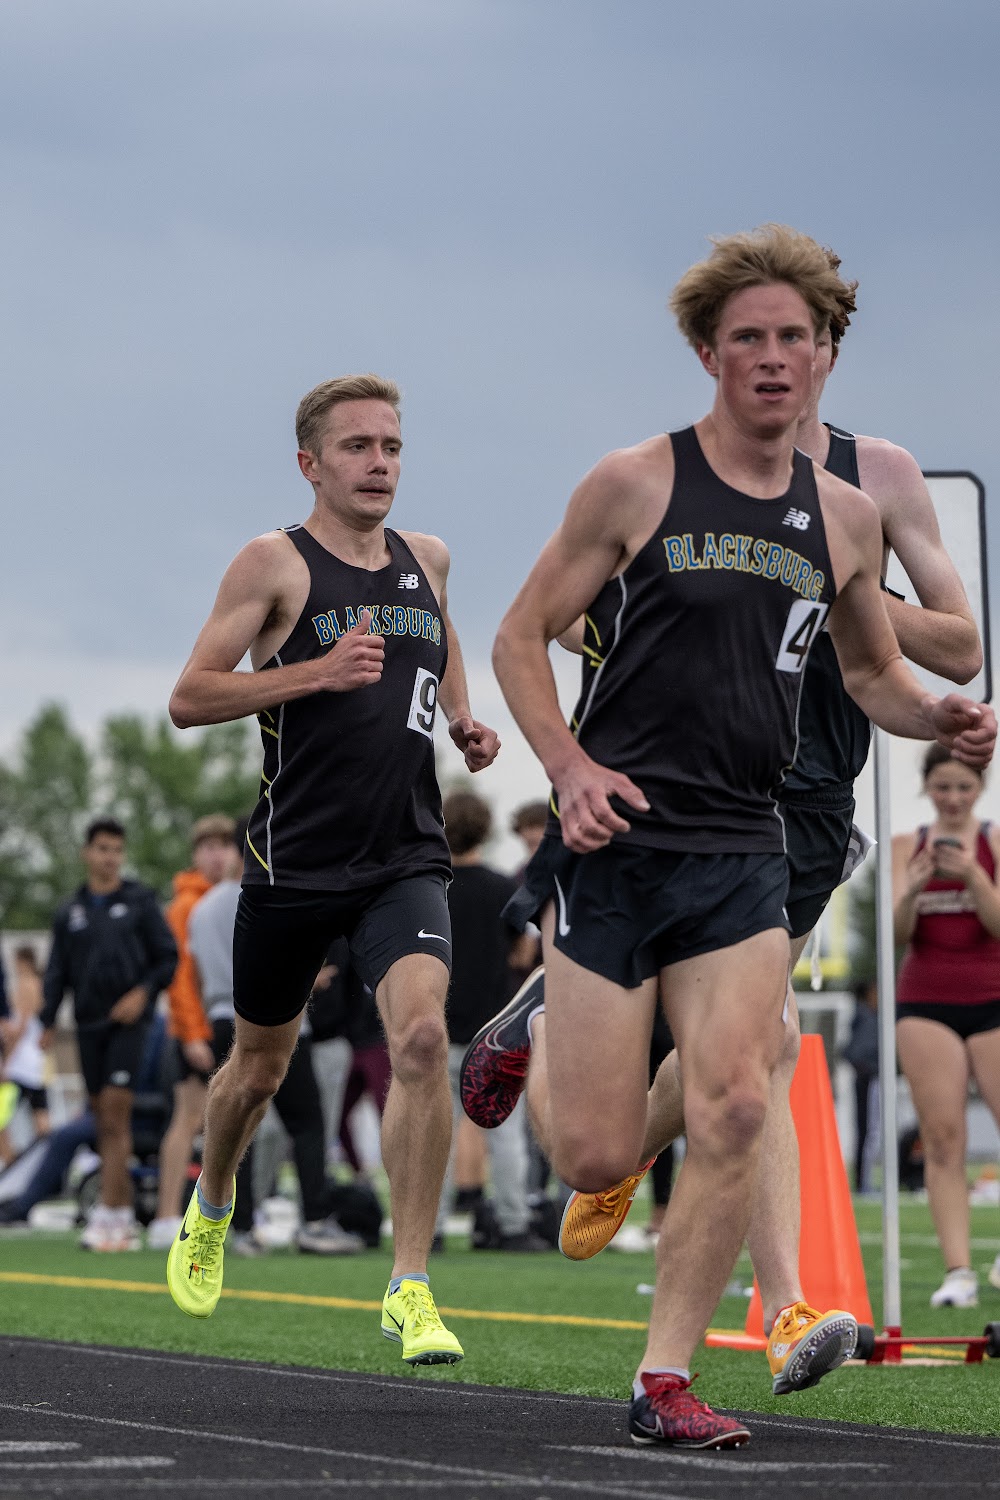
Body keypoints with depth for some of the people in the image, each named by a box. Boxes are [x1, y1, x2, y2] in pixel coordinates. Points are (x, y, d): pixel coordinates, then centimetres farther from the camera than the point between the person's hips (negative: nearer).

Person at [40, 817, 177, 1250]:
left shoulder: (140, 902, 3)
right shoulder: (70, 913, 13)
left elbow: (168, 958, 4)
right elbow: (57, 972, 13)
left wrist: (144, 991, -12)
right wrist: (48, 1022, 1)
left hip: (129, 1023, -4)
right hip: (89, 1026, 4)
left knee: (115, 1115, -13)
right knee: (103, 1120, 4)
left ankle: (107, 1215, -17)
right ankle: (125, 1220, 8)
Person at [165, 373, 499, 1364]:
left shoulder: (426, 561, 11)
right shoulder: (275, 564, -4)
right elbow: (188, 698, -10)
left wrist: (463, 721, 15)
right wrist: (316, 671, -20)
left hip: (406, 861, 2)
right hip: (295, 862, -2)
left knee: (422, 1036, -21)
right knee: (260, 1064, 13)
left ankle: (410, 1289, -17)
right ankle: (210, 1209, 46)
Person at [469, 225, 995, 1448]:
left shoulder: (843, 517, 10)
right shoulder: (636, 485, -2)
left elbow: (871, 673, 24)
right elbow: (520, 638, 2)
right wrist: (569, 765, -14)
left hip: (741, 854, 3)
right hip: (616, 843, -3)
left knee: (732, 1110, -15)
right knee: (598, 1159, -2)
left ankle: (665, 1382, -4)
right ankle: (534, 1038, 34)